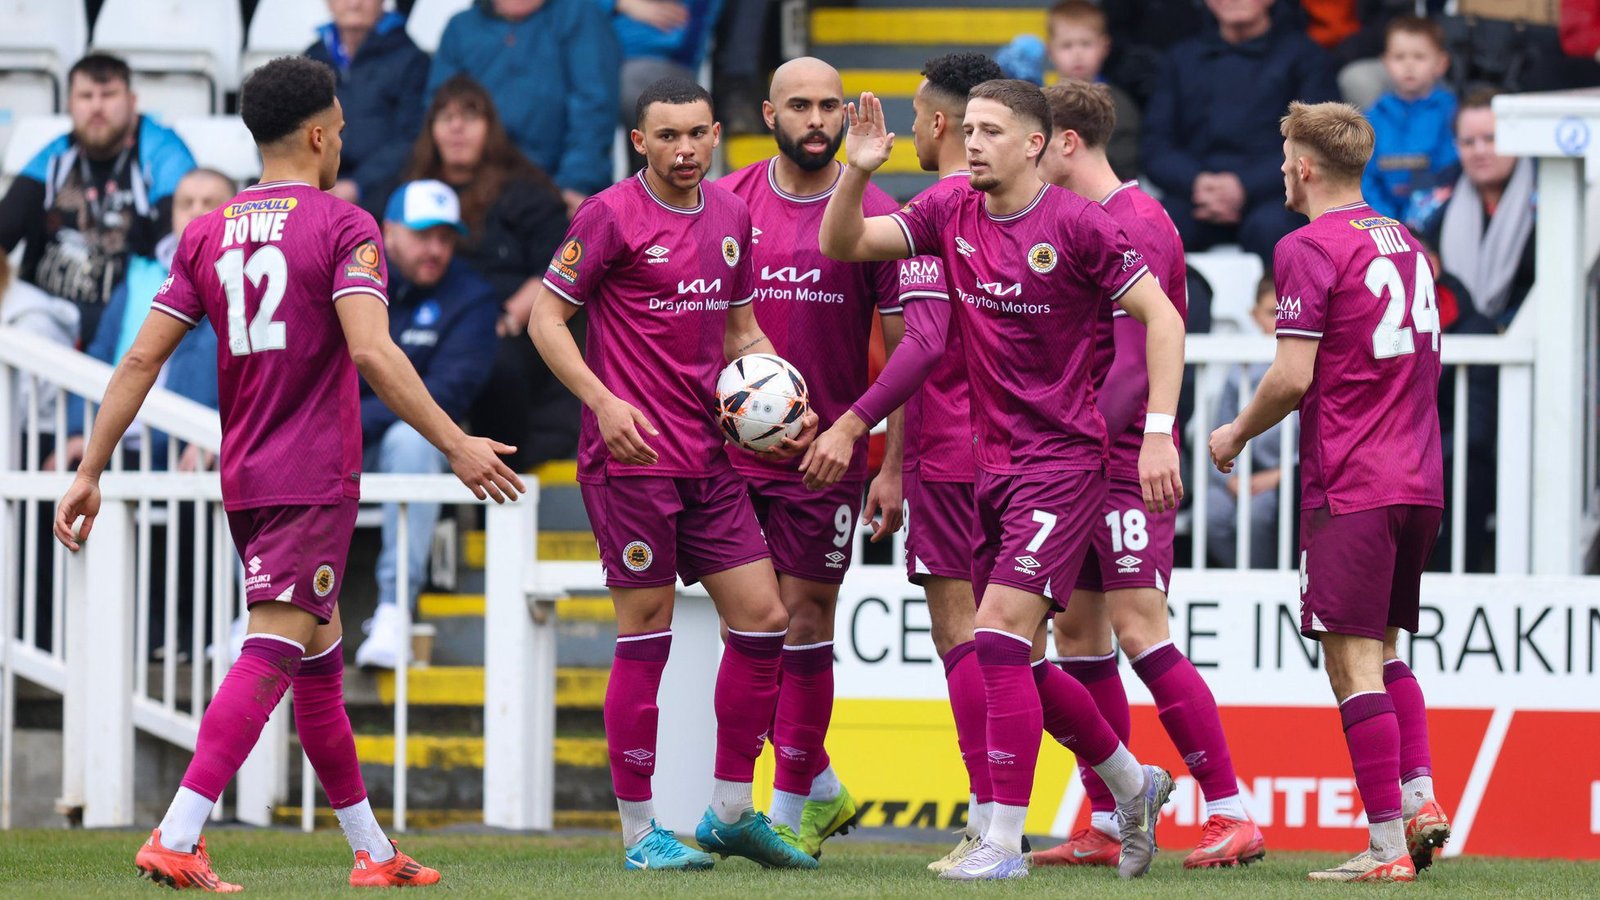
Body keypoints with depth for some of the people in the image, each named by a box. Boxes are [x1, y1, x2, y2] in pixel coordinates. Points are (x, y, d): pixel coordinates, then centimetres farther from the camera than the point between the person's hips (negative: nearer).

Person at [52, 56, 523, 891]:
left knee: (320, 658, 16)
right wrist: (457, 445, -18)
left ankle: (374, 852, 23)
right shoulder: (342, 227, -7)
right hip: (315, 478, -7)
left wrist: (89, 471, 9)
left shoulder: (206, 234, 10)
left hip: (244, 479, 7)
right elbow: (371, 352, -19)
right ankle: (176, 840, -24)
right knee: (271, 655, -12)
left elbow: (142, 359, 6)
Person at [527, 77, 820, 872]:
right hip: (632, 457, -7)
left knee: (763, 619, 4)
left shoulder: (729, 216, 12)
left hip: (709, 460, 7)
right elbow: (546, 318, -7)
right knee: (646, 635, -3)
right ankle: (639, 829, 5)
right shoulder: (612, 216, -8)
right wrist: (603, 402, -18)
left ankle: (731, 813, 16)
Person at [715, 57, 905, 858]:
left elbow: (905, 349, -3)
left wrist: (895, 467, -8)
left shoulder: (873, 215, -5)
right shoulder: (729, 202, 3)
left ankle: (792, 810, 11)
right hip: (735, 448, 3)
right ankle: (822, 789, 20)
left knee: (804, 617, 1)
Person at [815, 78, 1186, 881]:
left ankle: (1004, 838, -13)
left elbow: (1161, 317, -9)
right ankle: (1132, 784, 33)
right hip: (991, 461, 7)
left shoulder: (1077, 224, -12)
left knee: (999, 637, -16)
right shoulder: (951, 215, 5)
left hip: (1063, 458, -7)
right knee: (1020, 661, 12)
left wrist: (1159, 433, -16)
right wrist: (857, 172, -14)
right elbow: (841, 244, 5)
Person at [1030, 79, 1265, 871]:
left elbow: (1136, 358, -20)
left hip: (1126, 458, -9)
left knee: (1139, 630, -13)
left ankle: (1232, 816, -12)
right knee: (1077, 629, 8)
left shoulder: (1135, 225, -13)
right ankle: (1106, 826, 13)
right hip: (1084, 459, 9)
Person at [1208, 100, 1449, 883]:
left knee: (1353, 661, -5)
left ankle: (1387, 843, -9)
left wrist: (1238, 434, 3)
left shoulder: (1310, 247, -9)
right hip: (1419, 480, 8)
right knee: (1384, 648, 18)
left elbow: (1293, 376, -14)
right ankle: (1418, 796, 3)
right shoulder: (1405, 243, 15)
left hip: (1350, 487, -8)